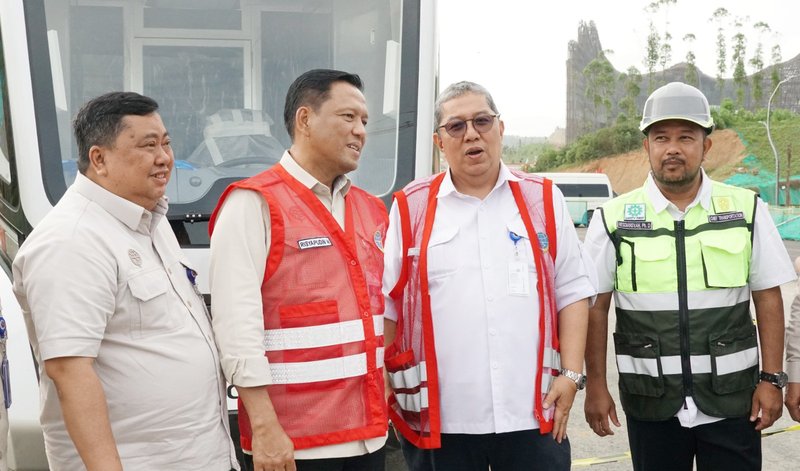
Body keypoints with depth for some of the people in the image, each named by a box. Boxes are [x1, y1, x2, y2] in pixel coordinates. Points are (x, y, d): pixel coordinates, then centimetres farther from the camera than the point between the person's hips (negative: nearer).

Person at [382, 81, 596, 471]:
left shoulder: (543, 200, 8)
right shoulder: (410, 208, 4)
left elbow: (571, 291, 7)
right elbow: (386, 307, 5)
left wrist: (570, 374, -2)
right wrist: (389, 394, 1)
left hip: (532, 414, 1)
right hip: (440, 420, 0)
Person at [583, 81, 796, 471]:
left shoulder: (746, 210, 1)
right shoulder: (614, 219, -2)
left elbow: (768, 298, 4)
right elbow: (595, 307, 2)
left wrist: (771, 379, 0)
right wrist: (595, 386, 0)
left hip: (731, 398, 1)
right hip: (650, 405, 0)